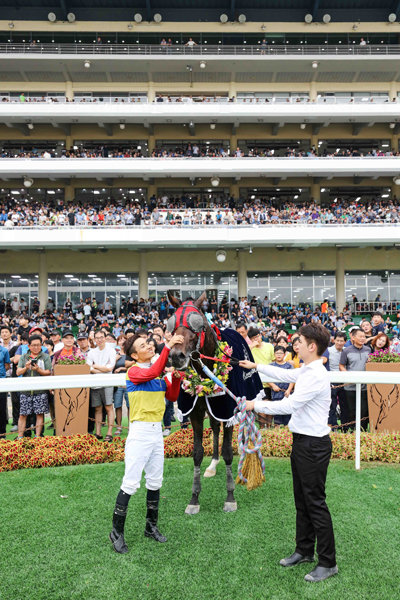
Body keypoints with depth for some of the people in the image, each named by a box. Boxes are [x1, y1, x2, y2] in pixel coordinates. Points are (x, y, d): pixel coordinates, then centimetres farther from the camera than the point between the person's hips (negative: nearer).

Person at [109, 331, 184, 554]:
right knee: (131, 484, -5)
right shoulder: (134, 371, -11)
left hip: (157, 431, 7)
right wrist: (168, 347, -34)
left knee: (155, 482, 15)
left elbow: (172, 396, 10)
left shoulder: (160, 371, 10)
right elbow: (152, 373, -32)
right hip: (139, 431, -7)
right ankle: (117, 532, 11)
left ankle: (151, 526, 30)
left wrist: (176, 377, -6)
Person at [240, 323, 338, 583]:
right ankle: (304, 551, 34)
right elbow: (285, 374, 27)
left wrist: (256, 405, -13)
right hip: (302, 442, 10)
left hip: (314, 445, -10)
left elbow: (288, 405, -25)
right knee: (302, 501, 19)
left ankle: (328, 563, 15)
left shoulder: (317, 376, -23)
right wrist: (256, 366, 31)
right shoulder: (306, 371, 7)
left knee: (316, 503, 0)